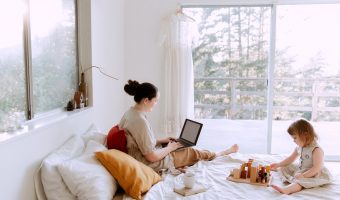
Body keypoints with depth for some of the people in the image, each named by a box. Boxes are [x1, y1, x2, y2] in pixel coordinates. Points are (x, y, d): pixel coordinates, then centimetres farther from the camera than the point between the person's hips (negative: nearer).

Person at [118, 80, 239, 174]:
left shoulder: (130, 113, 0)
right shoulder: (140, 121, -31)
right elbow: (152, 157, -27)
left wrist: (161, 141, 10)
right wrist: (170, 148, -10)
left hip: (141, 159, 9)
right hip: (151, 164, -9)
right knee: (192, 152, 9)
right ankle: (225, 152, 33)